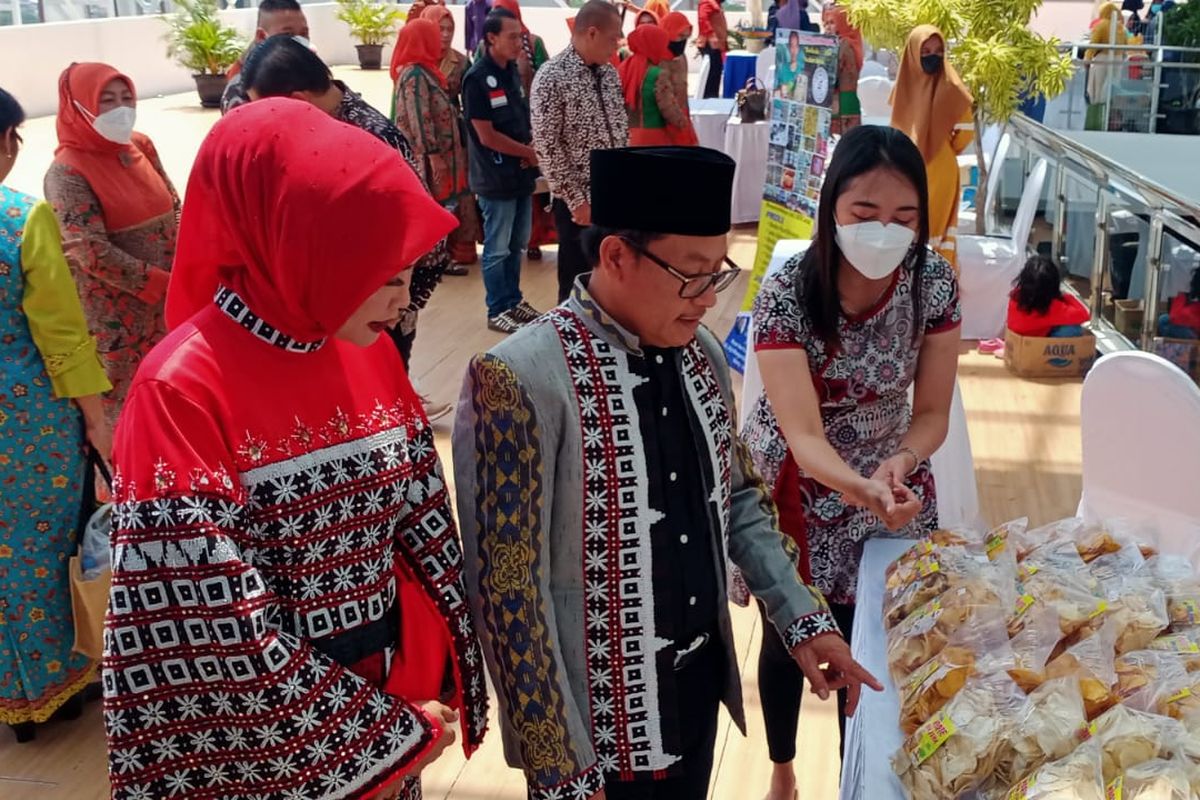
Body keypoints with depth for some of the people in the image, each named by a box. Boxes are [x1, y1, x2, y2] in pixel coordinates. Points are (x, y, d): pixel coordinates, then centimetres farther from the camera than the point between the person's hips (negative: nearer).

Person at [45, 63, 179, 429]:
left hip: (167, 302, 6)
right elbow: (93, 254, -21)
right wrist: (162, 284, -17)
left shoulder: (141, 145, 4)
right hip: (116, 316, -6)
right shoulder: (68, 172, -16)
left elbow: (173, 206, 11)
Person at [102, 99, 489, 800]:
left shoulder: (371, 353, -3)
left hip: (392, 688, 5)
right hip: (270, 742, -5)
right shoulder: (184, 391, -22)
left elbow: (422, 520, 3)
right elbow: (210, 627, -22)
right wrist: (385, 736, -16)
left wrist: (442, 681, -2)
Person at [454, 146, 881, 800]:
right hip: (594, 717, -6)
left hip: (700, 686, 7)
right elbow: (507, 592, -21)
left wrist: (802, 618, 3)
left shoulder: (701, 353, -1)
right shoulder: (520, 380, -23)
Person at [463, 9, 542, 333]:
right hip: (496, 178, -7)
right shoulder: (477, 79, -15)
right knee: (498, 249, 2)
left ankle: (513, 300, 29)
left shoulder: (513, 72, 8)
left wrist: (532, 150, -4)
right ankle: (498, 310, 13)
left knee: (518, 244, 16)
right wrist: (530, 153, -9)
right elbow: (487, 136, -17)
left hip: (521, 173, 8)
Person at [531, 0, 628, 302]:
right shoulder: (552, 77, -14)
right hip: (580, 199, -6)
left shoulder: (609, 72, 8)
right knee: (578, 280, 4)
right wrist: (576, 200, -16)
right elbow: (547, 147, -16)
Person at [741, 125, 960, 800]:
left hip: (893, 486, 2)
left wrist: (898, 467, -33)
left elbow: (932, 413, -11)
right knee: (787, 639, 19)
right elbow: (803, 435, -31)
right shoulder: (786, 294, -27)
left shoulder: (934, 283, -17)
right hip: (798, 490, -2)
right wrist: (864, 489, -51)